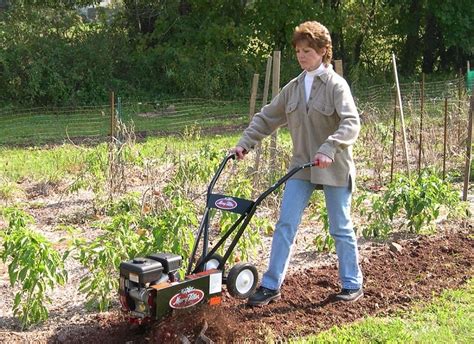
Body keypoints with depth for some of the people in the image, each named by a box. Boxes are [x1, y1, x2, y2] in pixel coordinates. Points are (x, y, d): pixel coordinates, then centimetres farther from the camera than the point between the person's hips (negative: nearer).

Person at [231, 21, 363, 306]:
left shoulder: (336, 84, -10)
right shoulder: (293, 88, 8)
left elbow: (352, 123, -21)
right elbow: (267, 118, 14)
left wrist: (328, 149, -34)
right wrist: (245, 143, 4)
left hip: (333, 168, -5)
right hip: (301, 167, 5)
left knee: (341, 228, 6)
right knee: (285, 225, 1)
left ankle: (352, 284, 22)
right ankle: (271, 285, 8)